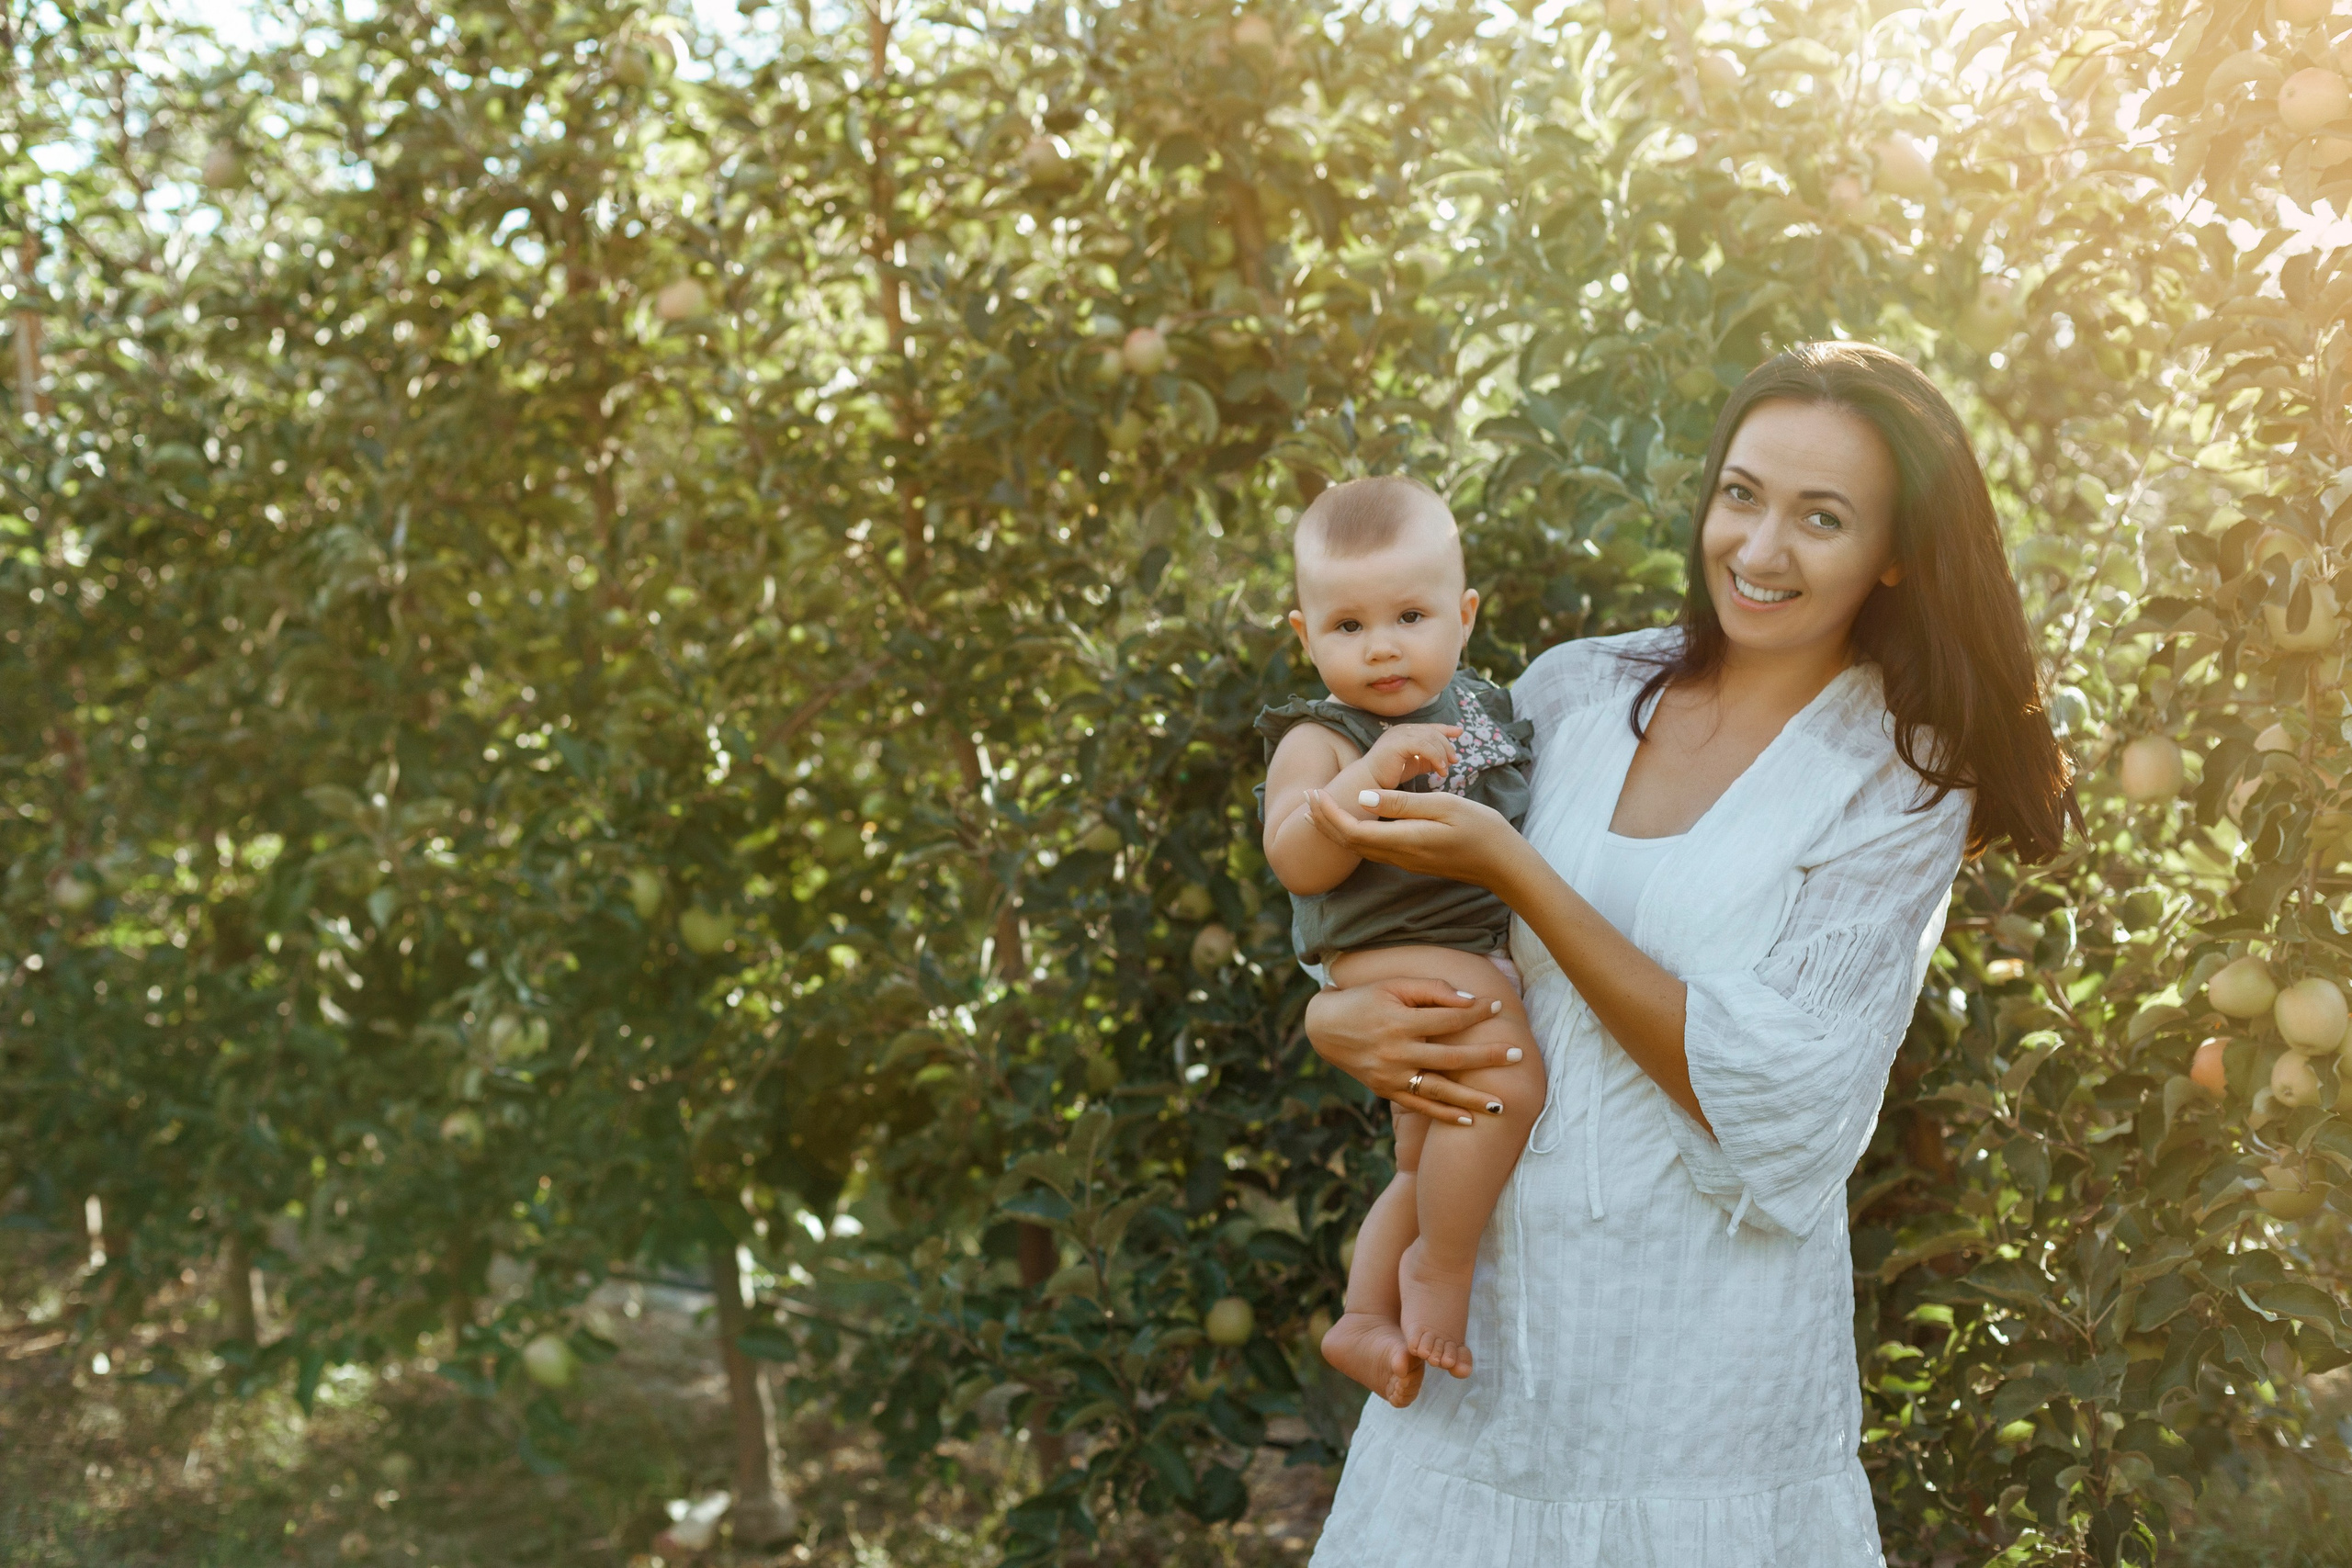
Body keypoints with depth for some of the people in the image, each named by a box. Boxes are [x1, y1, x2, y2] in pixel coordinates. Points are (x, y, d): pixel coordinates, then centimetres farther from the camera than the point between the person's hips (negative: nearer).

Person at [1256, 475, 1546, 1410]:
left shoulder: (1480, 709, 10)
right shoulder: (1319, 741, -14)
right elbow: (1297, 862, -29)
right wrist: (1371, 775, -36)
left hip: (1484, 957, 9)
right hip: (1392, 956, -9)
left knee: (1431, 1167, 17)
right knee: (1507, 1084, -30)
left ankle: (1366, 1319, 30)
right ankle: (1440, 1266, -12)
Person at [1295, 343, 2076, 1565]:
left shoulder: (1903, 779, -7)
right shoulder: (1576, 692, 3)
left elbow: (1770, 1100, -17)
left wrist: (1508, 864, -19)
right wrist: (1337, 1017, -11)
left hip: (1706, 1360, -3)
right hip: (1487, 1310, 4)